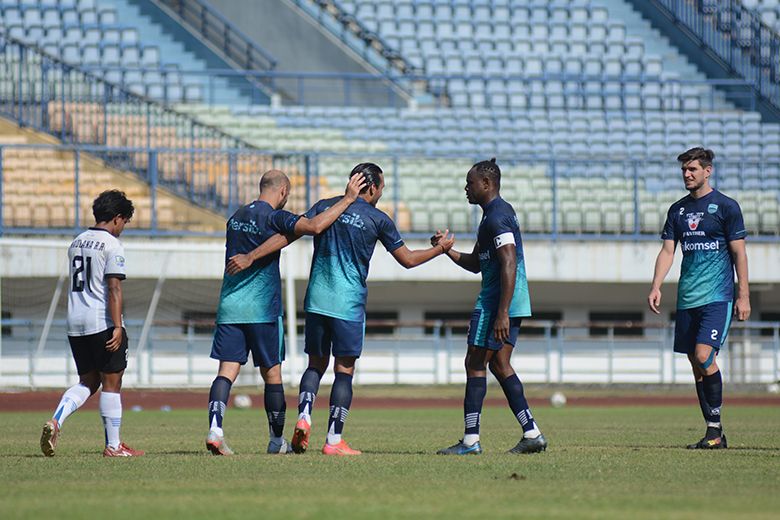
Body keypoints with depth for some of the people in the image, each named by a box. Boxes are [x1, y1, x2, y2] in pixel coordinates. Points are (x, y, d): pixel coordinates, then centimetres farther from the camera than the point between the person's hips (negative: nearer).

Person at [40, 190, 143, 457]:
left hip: (75, 324, 7)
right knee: (111, 383, 1)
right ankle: (113, 445, 3)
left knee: (88, 381, 15)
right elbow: (114, 289, -16)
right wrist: (117, 327, -19)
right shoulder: (111, 245, -10)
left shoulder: (76, 243, 15)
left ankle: (55, 421, -7)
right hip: (102, 322, -7)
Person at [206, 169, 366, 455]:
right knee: (272, 374, 7)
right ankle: (277, 440, 15)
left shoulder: (236, 217, 14)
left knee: (227, 371, -2)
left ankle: (215, 429, -22)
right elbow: (314, 226, -23)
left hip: (229, 305, 5)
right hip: (262, 308, -5)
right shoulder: (274, 217, -9)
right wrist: (348, 199, -17)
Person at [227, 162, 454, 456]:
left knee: (316, 364, 15)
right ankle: (334, 441, -2)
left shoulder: (324, 207, 7)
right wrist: (441, 249, 22)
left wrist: (251, 257, -1)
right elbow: (408, 259, 5)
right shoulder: (378, 219, -1)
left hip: (316, 300, 3)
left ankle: (303, 417, -9)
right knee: (344, 370, 1)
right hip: (349, 304, -3)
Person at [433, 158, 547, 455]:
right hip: (515, 304, 10)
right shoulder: (501, 212, 19)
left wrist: (502, 313, -28)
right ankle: (531, 434, 8)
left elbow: (509, 264, -24)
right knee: (499, 365, 12)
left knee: (475, 364, -5)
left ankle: (471, 440, -5)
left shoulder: (497, 217, -15)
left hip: (495, 303, -10)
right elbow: (475, 264, 26)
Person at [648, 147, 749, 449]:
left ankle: (715, 430, -12)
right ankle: (714, 434, 10)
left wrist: (743, 296, -6)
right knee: (696, 364, 4)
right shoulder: (678, 210, 13)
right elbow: (667, 251, 12)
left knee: (704, 356, -19)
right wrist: (656, 287, -2)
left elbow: (739, 253, -2)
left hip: (717, 296, -6)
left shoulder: (726, 207, -2)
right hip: (687, 299, 6)